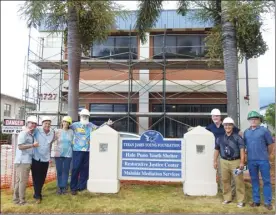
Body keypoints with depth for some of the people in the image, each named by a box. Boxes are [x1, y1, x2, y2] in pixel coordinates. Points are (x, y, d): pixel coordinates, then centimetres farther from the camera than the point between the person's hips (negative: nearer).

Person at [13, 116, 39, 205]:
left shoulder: (32, 135, 15)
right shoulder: (23, 133, -11)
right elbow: (20, 146, -20)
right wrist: (33, 145, -20)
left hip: (27, 161, 9)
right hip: (22, 161, -9)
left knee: (19, 181, 15)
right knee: (23, 181, -4)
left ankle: (16, 198, 24)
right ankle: (22, 200, 3)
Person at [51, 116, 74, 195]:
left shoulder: (71, 132, 5)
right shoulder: (57, 131, 2)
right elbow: (54, 142, 3)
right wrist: (53, 151, -3)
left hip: (68, 154, 1)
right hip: (58, 154, -1)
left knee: (66, 171, 3)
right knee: (59, 171, 3)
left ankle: (64, 187, 11)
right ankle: (59, 187, 14)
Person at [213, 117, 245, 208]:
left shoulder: (238, 137, -4)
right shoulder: (220, 138, 8)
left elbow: (242, 150, -8)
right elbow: (216, 150, 15)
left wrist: (242, 162, -15)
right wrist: (215, 161, 12)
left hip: (235, 161, -4)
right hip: (224, 162, 4)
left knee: (239, 181, -1)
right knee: (225, 180, 10)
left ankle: (240, 200, 10)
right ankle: (227, 198, 23)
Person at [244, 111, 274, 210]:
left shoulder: (264, 130, -3)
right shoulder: (246, 132, 7)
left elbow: (271, 144, 2)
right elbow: (244, 145, 15)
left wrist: (267, 155, 9)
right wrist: (248, 154, 11)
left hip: (263, 160, -3)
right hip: (251, 160, 3)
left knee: (266, 181, 4)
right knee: (254, 181, 11)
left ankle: (267, 202, 14)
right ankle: (256, 200, 22)